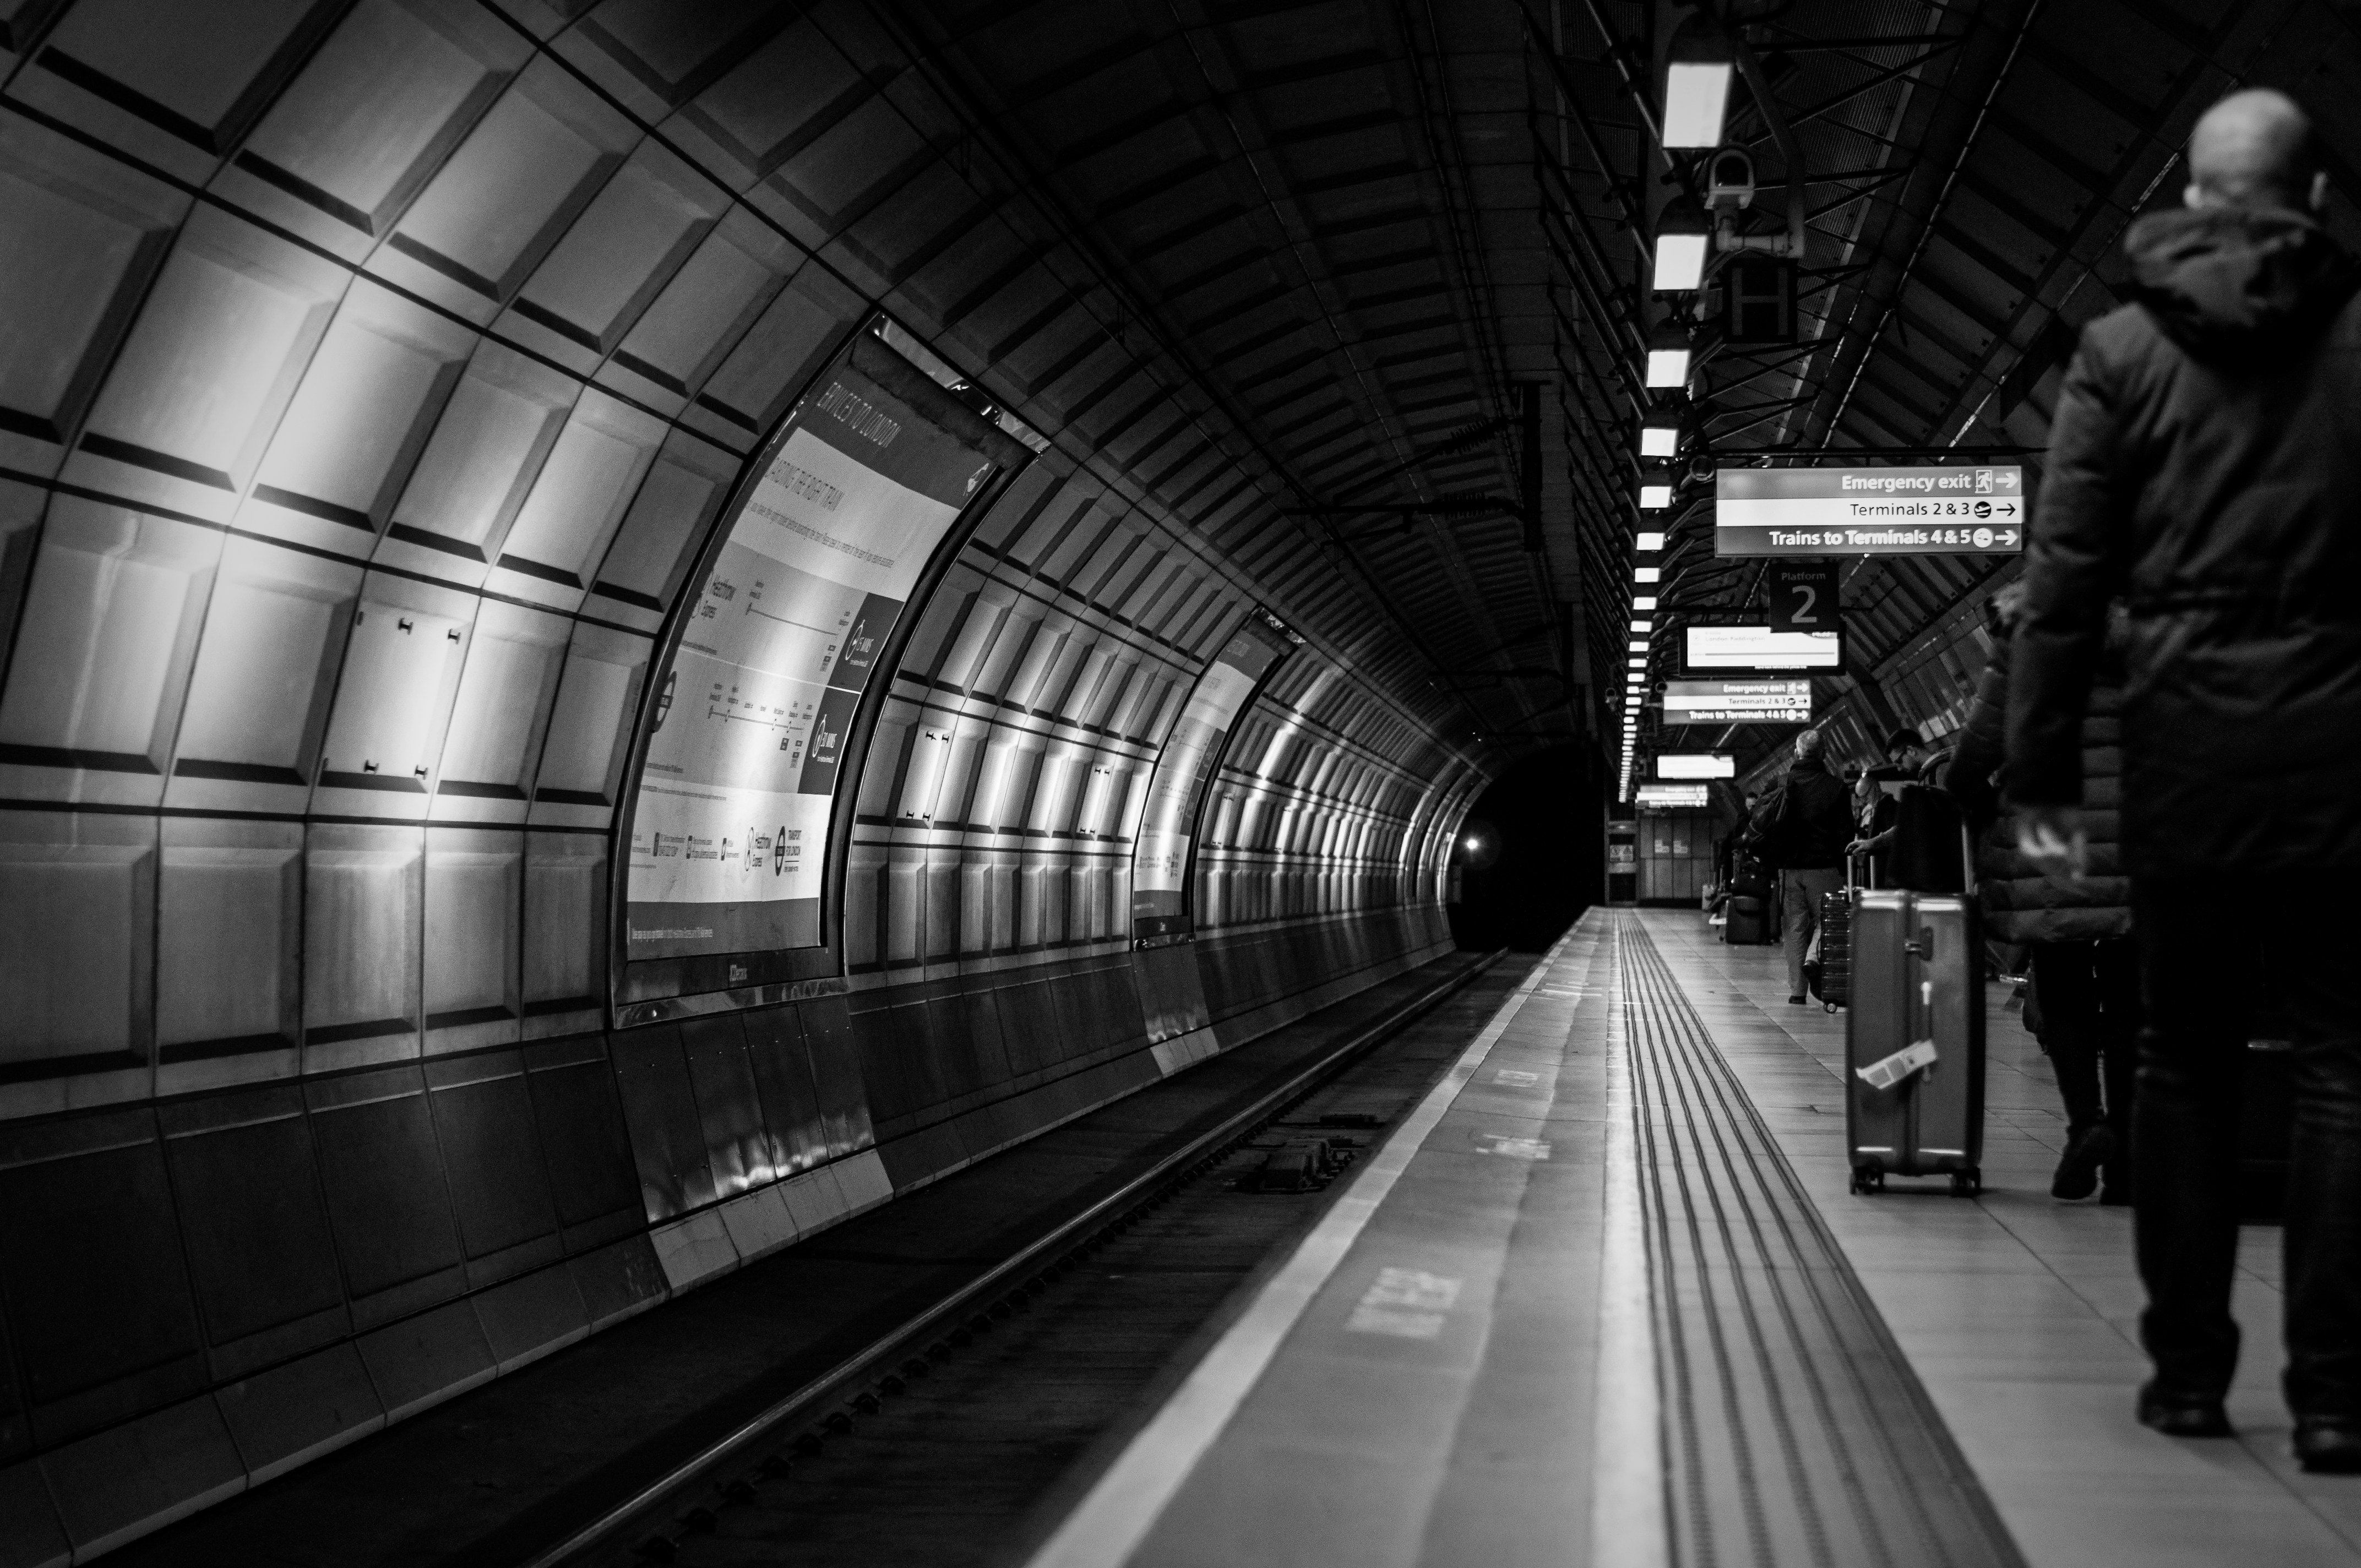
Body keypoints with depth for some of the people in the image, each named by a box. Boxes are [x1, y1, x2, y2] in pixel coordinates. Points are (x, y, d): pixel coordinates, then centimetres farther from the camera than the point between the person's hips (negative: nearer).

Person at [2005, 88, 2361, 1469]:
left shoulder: (2124, 350, 2)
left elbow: (2065, 576, -1)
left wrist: (2043, 769, 3)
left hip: (2182, 744, 1)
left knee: (2186, 1059, 10)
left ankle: (2189, 1371, 15)